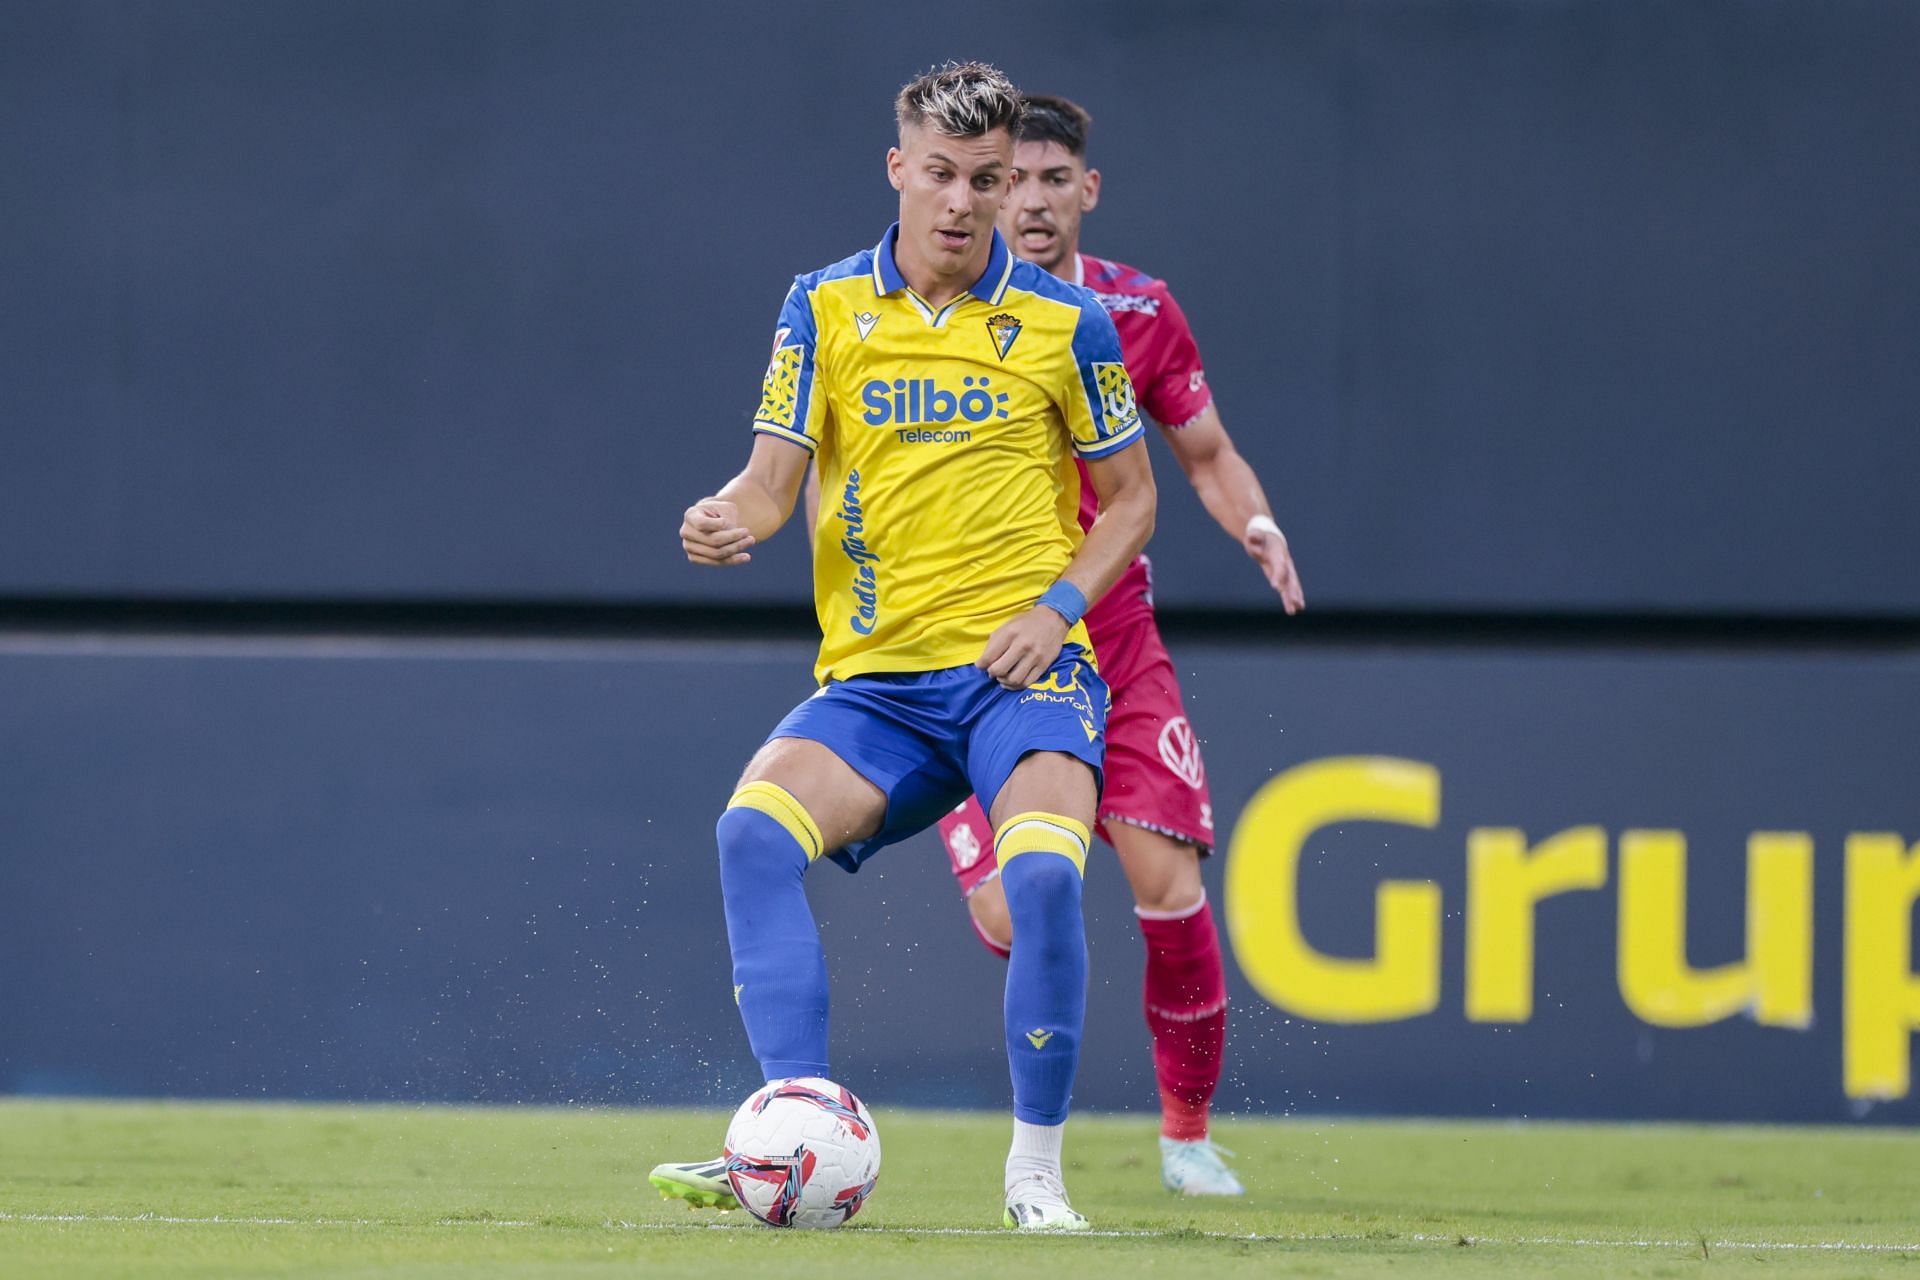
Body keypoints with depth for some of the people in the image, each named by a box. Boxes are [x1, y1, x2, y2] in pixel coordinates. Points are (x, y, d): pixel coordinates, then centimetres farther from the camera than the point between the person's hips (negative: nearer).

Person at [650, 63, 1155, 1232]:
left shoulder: (1064, 324, 2)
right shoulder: (824, 309, 6)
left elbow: (1131, 497, 11)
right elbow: (773, 482, 4)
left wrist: (1058, 605, -6)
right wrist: (728, 521, -20)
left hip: (1021, 667, -2)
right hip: (875, 676, 2)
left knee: (1043, 874, -29)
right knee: (755, 829, -25)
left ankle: (1038, 1170, -11)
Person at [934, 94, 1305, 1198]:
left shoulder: (1137, 310, 4)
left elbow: (1207, 456, 13)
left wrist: (1257, 524, -7)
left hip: (1114, 640, 1)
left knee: (1171, 890, -13)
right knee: (1008, 917, -14)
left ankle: (1188, 1129, 7)